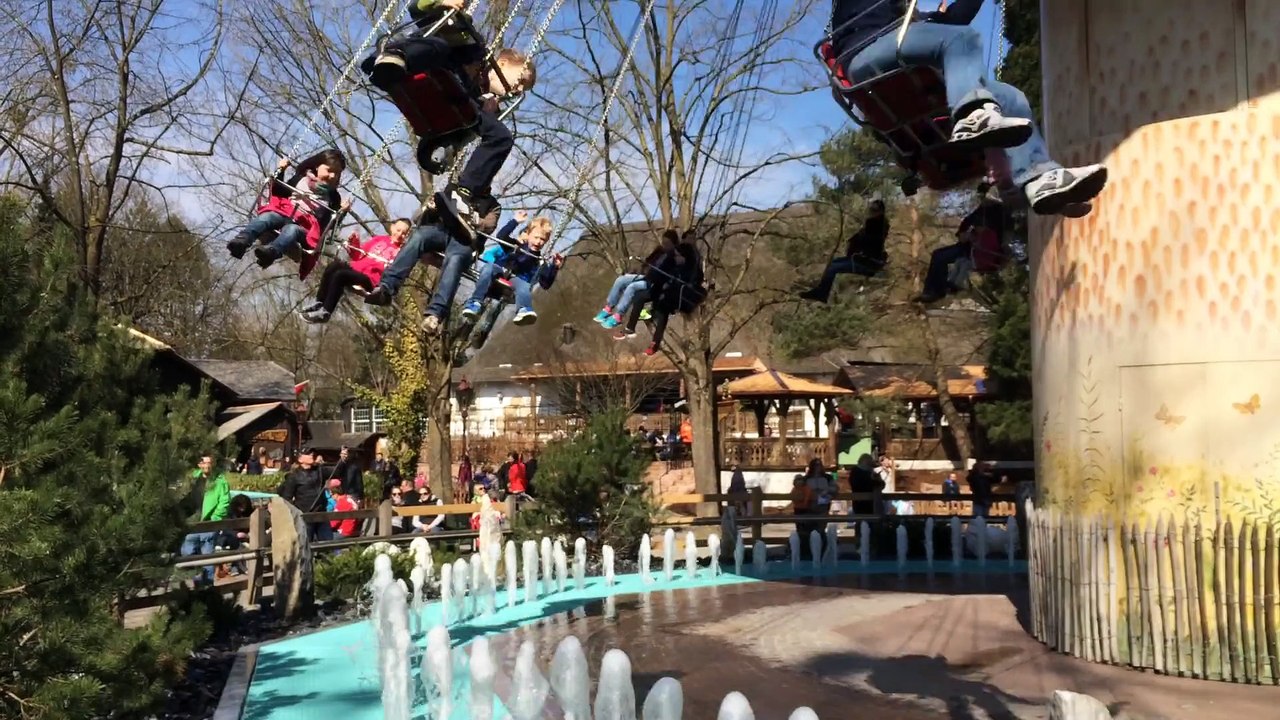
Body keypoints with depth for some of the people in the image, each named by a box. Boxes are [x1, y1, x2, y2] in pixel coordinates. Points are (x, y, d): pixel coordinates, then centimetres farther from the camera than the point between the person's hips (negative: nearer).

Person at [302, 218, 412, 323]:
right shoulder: (379, 239, 20)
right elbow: (358, 256, 23)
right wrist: (354, 243, 7)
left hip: (370, 279, -6)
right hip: (355, 268, 6)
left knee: (339, 275, -27)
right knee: (334, 265, -21)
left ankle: (325, 312, -22)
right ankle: (319, 302, -13)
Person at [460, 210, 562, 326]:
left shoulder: (539, 261, 11)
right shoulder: (515, 245, 7)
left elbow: (546, 285, 3)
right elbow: (501, 236, -12)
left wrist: (554, 267, -11)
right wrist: (515, 221, -19)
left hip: (516, 280, 1)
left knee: (524, 286, -35)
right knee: (489, 267, -34)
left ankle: (524, 311, -66)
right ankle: (475, 303, -42)